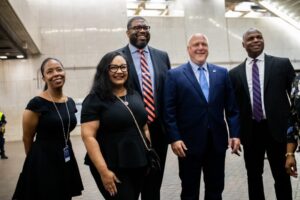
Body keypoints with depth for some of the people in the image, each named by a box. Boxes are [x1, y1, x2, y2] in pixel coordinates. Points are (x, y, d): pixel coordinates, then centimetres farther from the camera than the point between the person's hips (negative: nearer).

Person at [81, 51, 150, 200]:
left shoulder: (135, 95, 10)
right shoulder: (95, 99, -9)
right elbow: (88, 136, -16)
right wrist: (103, 171, -21)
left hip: (139, 164, 6)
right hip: (113, 168, -6)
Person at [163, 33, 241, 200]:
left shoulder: (222, 73, 8)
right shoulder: (174, 75, -1)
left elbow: (232, 107, 6)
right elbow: (170, 111, -5)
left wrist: (235, 134, -1)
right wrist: (174, 138, -13)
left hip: (217, 141, 3)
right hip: (189, 143, -3)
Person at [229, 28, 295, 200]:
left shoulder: (282, 64, 1)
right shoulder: (235, 73, 4)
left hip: (277, 128, -1)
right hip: (250, 131, 2)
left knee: (282, 176, 11)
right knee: (253, 176, 14)